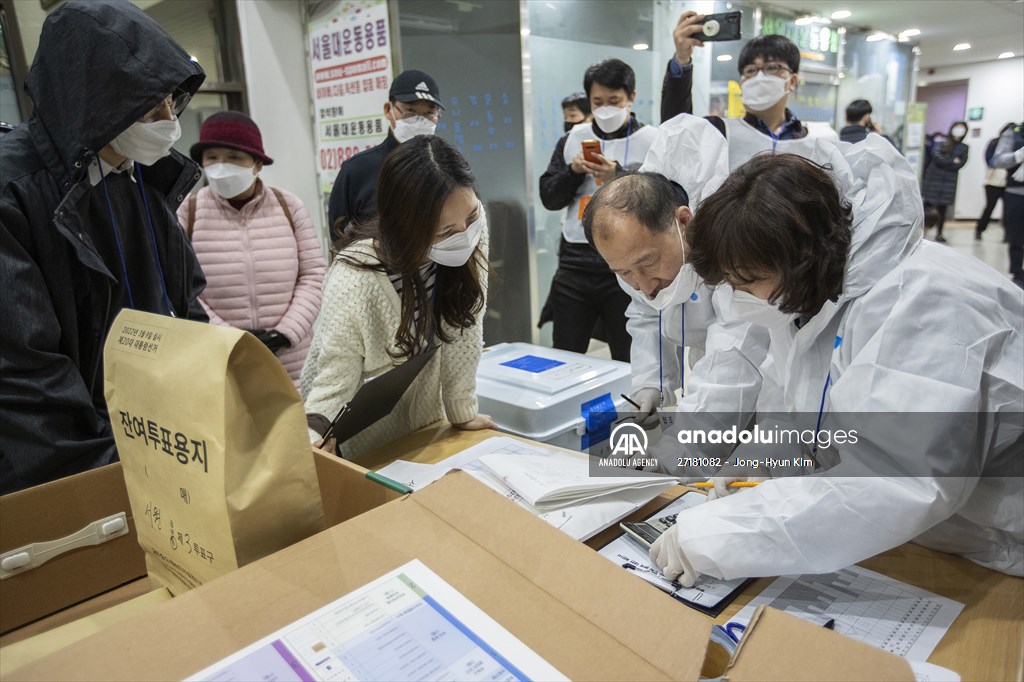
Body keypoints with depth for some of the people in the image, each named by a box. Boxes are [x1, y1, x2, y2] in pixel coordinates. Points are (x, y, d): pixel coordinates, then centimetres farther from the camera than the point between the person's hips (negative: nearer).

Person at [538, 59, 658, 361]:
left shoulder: (651, 141, 0)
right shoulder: (574, 138, 11)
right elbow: (549, 197, 9)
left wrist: (618, 176, -20)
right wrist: (574, 171, -7)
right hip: (574, 264, 3)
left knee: (629, 362, 8)